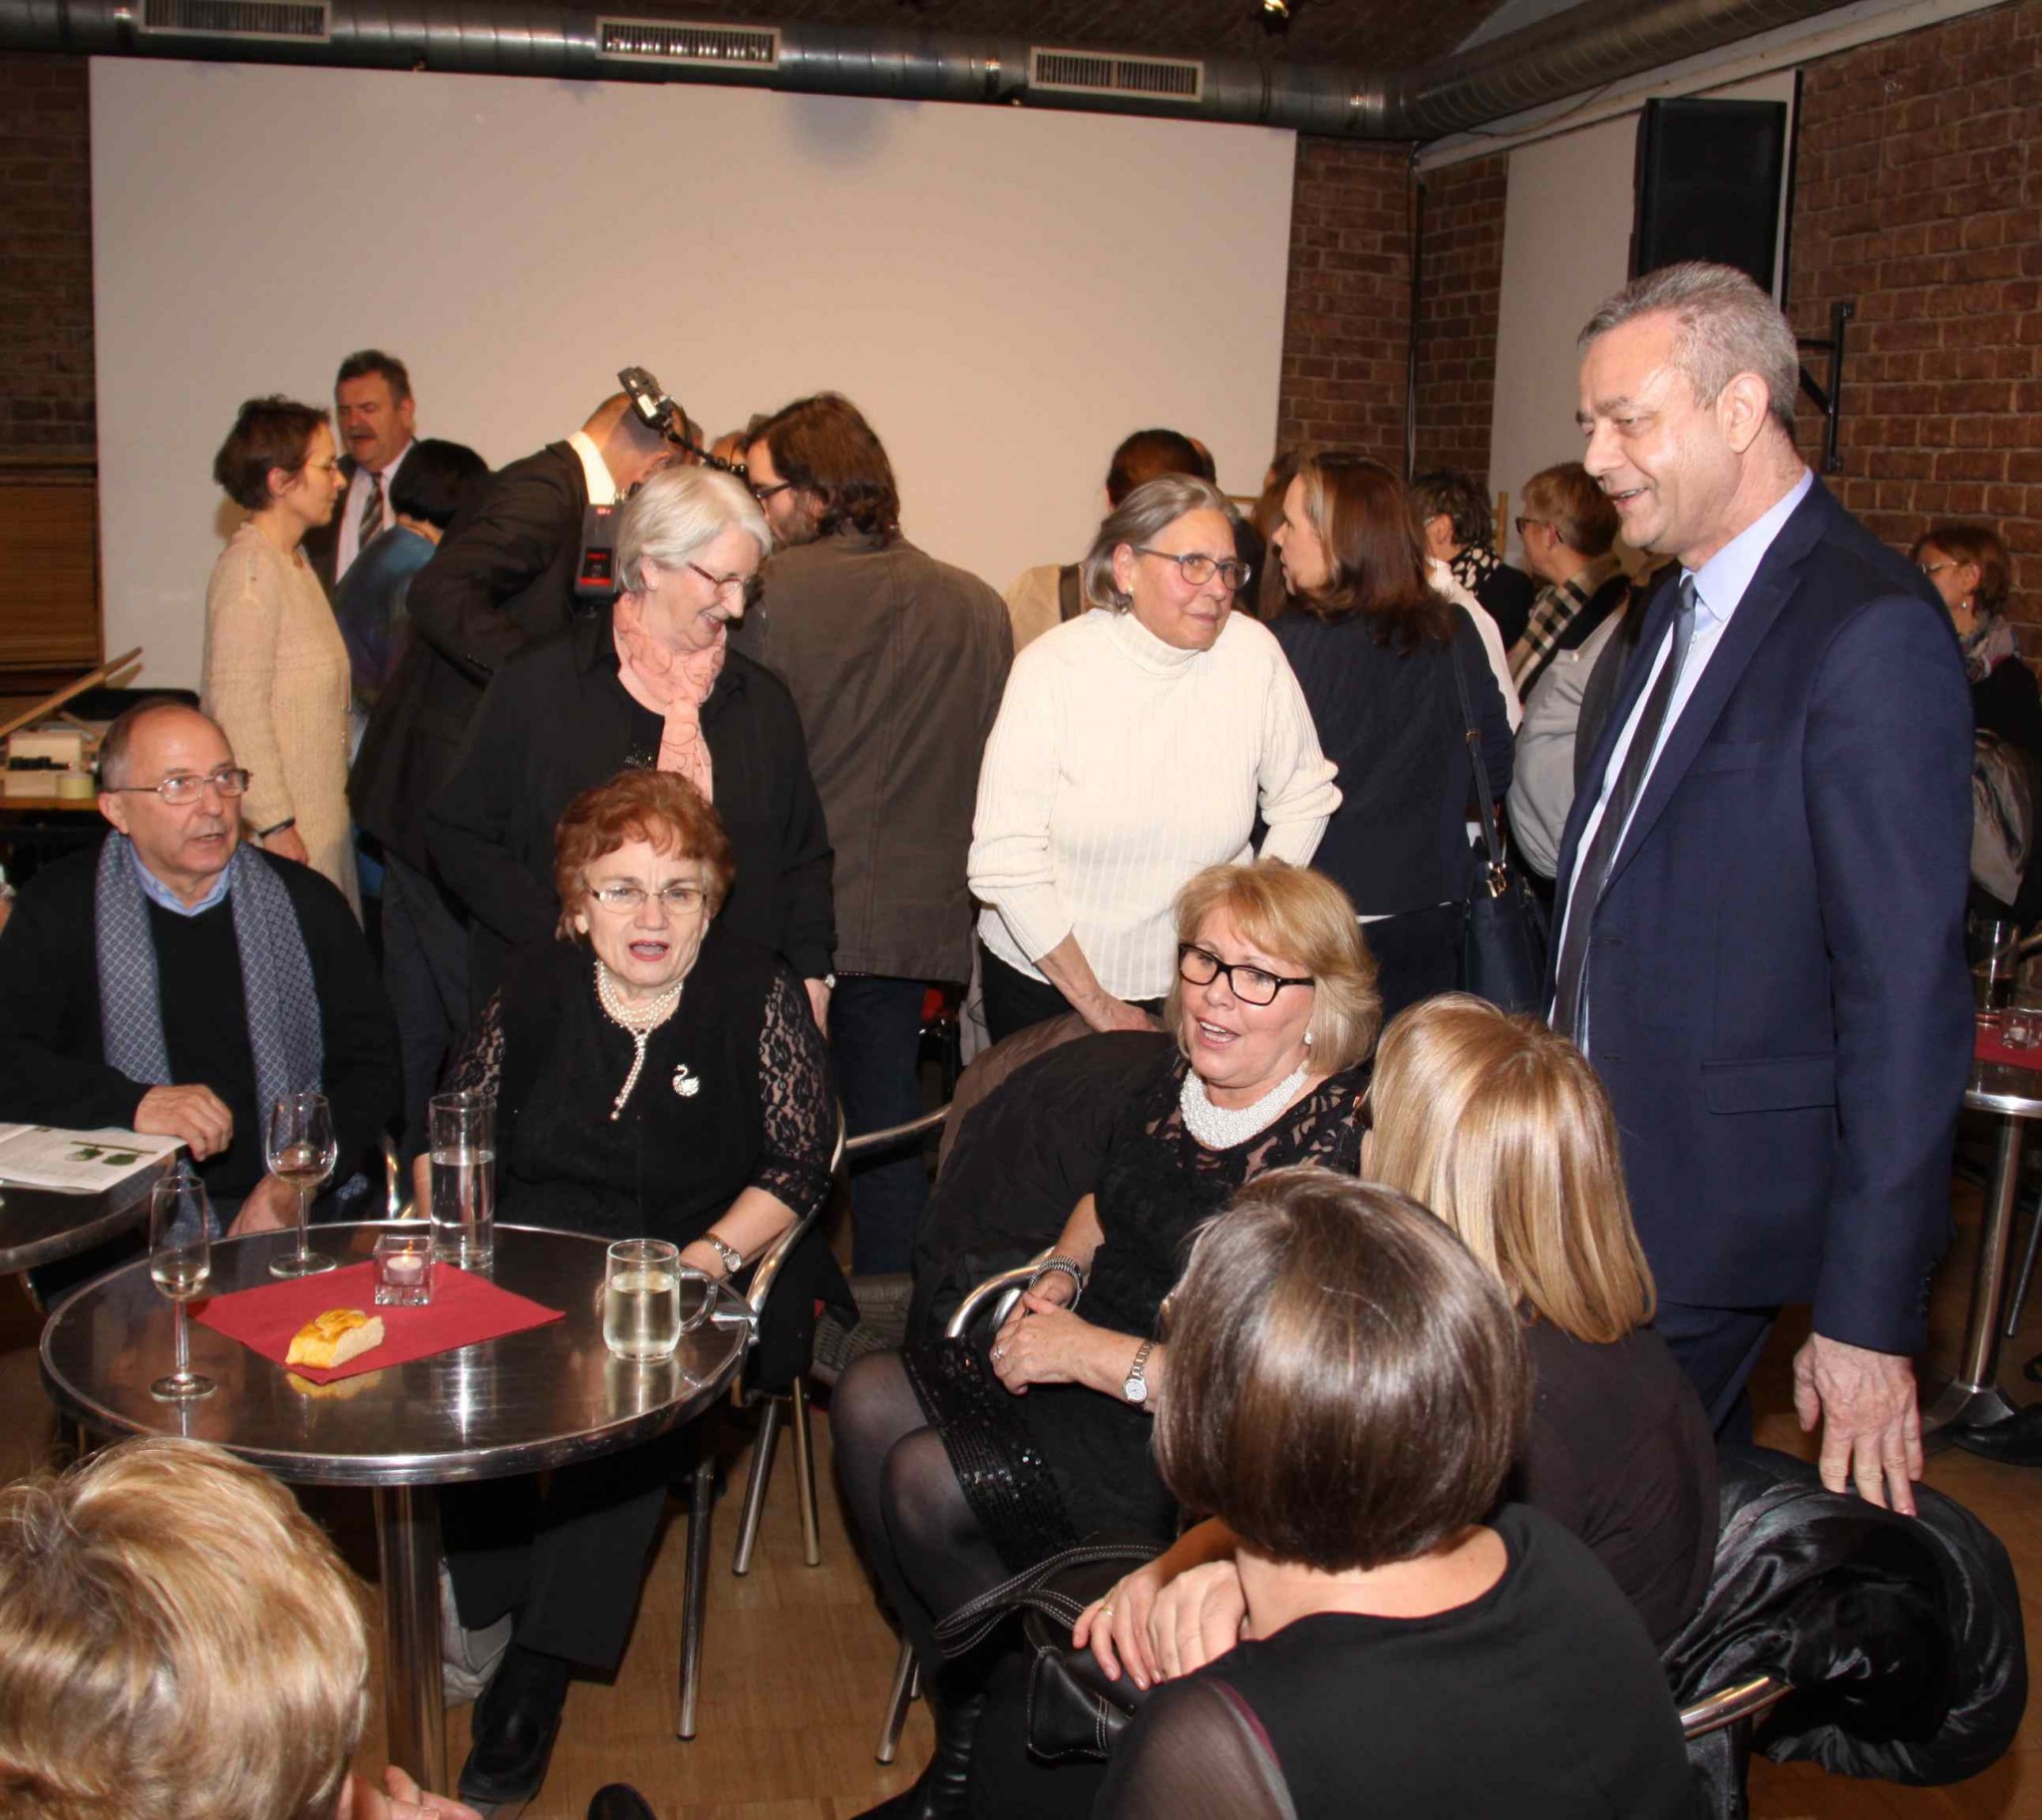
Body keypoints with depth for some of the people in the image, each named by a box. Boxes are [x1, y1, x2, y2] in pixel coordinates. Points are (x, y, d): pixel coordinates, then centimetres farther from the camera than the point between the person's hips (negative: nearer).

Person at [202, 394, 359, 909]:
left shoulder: (293, 561, 15)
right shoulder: (249, 568, -14)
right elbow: (238, 708, -18)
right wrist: (274, 823, -20)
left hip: (317, 809, 9)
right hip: (278, 821, -9)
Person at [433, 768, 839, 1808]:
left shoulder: (756, 996, -3)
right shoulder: (536, 991, 6)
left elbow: (799, 1162, -5)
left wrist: (710, 1254, -18)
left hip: (697, 1282, -3)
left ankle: (541, 1665, -19)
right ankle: (483, 1598, -9)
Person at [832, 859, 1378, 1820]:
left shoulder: (1340, 1145, -26)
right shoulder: (1172, 1083, -1)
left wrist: (1094, 1355, -24)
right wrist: (1060, 1277, 1)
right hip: (1091, 1351, 9)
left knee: (927, 1485, -18)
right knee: (869, 1400, 1)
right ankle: (964, 1703, 14)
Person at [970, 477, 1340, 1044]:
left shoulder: (1254, 654, -8)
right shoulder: (1052, 668, -14)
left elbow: (1304, 797, 6)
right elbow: (1005, 861, -16)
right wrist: (1095, 1003, -13)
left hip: (1196, 988, 2)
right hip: (1043, 974, -1)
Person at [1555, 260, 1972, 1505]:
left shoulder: (1870, 631, -18)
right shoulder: (1682, 605, 11)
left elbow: (1910, 993, -20)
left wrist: (1871, 1310, -19)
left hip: (1711, 1207, -8)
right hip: (1594, 1170, 8)